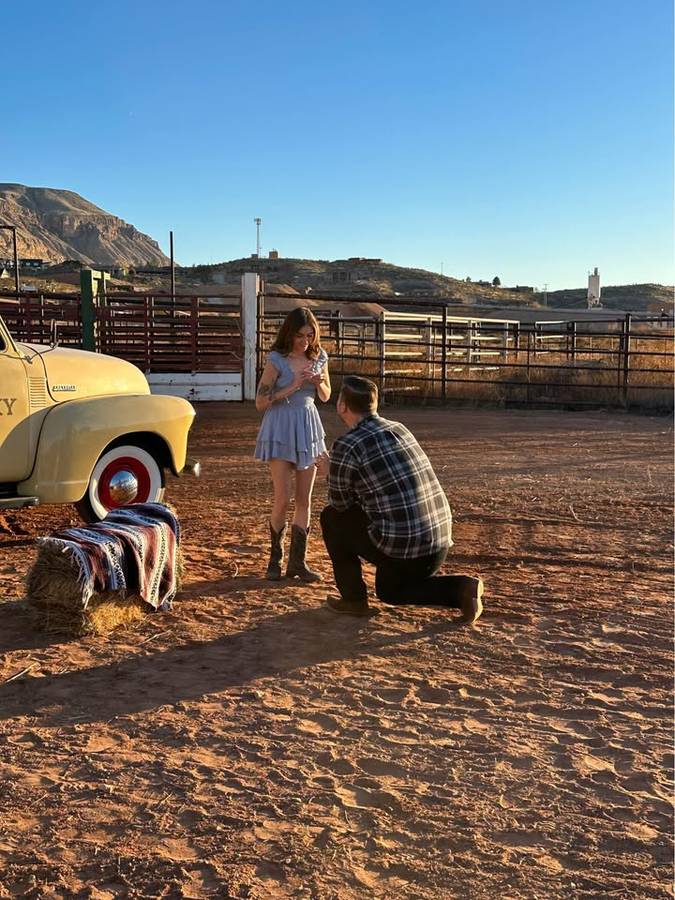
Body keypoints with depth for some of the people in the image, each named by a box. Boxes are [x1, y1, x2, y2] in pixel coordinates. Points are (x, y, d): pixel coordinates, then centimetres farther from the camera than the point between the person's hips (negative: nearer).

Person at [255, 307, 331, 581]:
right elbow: (261, 402, -10)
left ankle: (297, 562, 14)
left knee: (304, 499, 5)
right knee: (282, 499, -6)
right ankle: (275, 559, 13)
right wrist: (293, 386, -17)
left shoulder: (319, 357, 3)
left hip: (307, 428, 5)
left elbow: (326, 396, 15)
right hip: (281, 430, -4)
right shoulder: (276, 360, -11)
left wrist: (319, 383, -8)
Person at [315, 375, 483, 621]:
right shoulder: (399, 429, 12)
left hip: (400, 545, -7)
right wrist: (335, 470, 35)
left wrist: (332, 473, 24)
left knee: (332, 518, 15)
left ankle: (353, 598, 18)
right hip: (440, 541, 7)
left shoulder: (346, 446, -10)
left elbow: (340, 503, 5)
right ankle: (460, 588, 9)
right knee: (389, 591, 31)